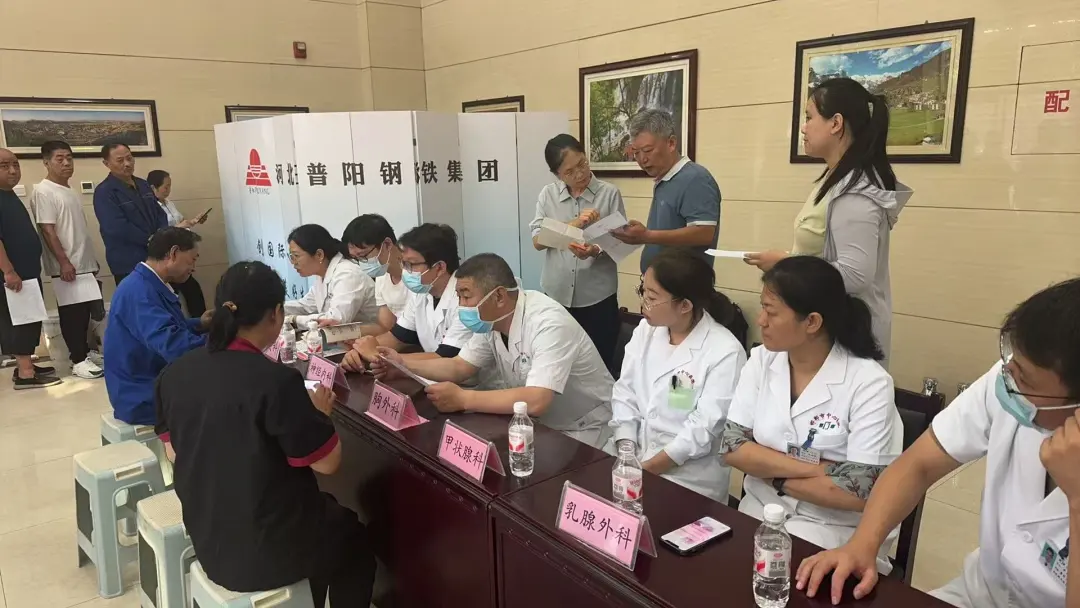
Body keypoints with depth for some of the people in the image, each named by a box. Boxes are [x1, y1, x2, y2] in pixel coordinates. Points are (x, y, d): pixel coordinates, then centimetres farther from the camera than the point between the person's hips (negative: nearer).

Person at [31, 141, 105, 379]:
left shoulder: (71, 192, 15)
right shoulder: (43, 192, -10)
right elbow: (48, 230, -16)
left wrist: (92, 259, 19)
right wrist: (64, 262, -20)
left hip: (85, 263, 8)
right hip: (66, 266, -8)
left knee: (86, 312, 12)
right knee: (71, 313, -2)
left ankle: (85, 351, 23)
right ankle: (78, 359, 3)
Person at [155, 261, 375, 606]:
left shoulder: (174, 374, -7)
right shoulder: (276, 381, -27)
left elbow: (174, 452, 8)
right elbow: (327, 463, -18)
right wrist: (320, 414, 1)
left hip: (207, 540, 6)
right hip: (266, 551, -6)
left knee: (325, 510, 30)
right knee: (355, 539, 23)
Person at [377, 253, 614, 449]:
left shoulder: (548, 323, -31)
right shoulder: (491, 320, -5)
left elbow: (536, 401, -39)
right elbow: (460, 367, 5)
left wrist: (462, 399, -34)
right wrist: (403, 365, -9)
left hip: (583, 430, -7)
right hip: (539, 423, 7)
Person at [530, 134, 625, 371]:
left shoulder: (609, 193, -3)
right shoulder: (548, 195, 3)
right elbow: (538, 241, -5)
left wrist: (596, 252, -26)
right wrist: (575, 223, -17)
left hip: (598, 298, -2)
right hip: (556, 296, 2)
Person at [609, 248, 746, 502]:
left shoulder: (726, 352, -13)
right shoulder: (645, 331, 5)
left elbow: (705, 427, -16)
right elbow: (624, 394, 4)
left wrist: (647, 469, -15)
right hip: (634, 461, 5)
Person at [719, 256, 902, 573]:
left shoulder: (869, 383, -16)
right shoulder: (761, 361, -1)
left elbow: (860, 491, -19)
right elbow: (733, 448, -6)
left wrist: (775, 476, -11)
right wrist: (816, 469, -15)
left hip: (838, 532, -4)